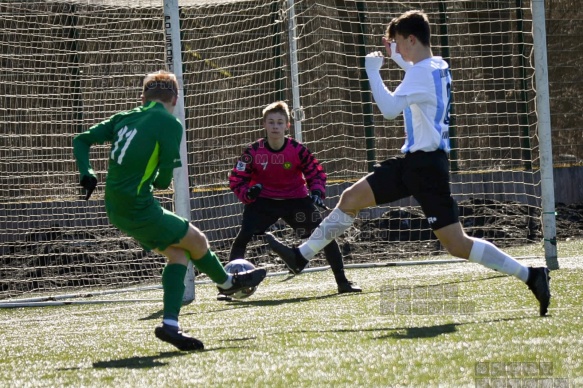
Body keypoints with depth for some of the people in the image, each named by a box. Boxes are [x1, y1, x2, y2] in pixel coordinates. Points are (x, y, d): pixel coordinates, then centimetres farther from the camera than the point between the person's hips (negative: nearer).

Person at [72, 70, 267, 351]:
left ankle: (170, 324, 1)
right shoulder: (169, 123, -7)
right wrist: (159, 182, 9)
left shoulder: (124, 119, 13)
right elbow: (165, 177, -12)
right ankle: (227, 283, 37)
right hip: (139, 208, -8)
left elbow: (81, 141, 12)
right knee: (197, 241, 11)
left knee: (178, 252, 11)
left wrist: (86, 174, 3)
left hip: (116, 209, 8)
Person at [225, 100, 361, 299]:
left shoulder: (297, 150, -15)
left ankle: (342, 282, 6)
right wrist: (247, 193, -27)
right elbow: (236, 179, -8)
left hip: (296, 199, 1)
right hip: (263, 201, -1)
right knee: (243, 237, -18)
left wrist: (317, 192, -21)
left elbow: (316, 173, -3)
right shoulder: (254, 151, -16)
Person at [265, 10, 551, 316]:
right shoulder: (438, 67, 11)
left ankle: (531, 276, -8)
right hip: (413, 161, 10)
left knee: (456, 244, -11)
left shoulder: (422, 71, -18)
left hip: (427, 164, -10)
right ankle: (301, 256, 18)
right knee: (350, 198, 11)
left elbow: (390, 108, -27)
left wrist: (372, 71, -17)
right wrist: (397, 57, 31)